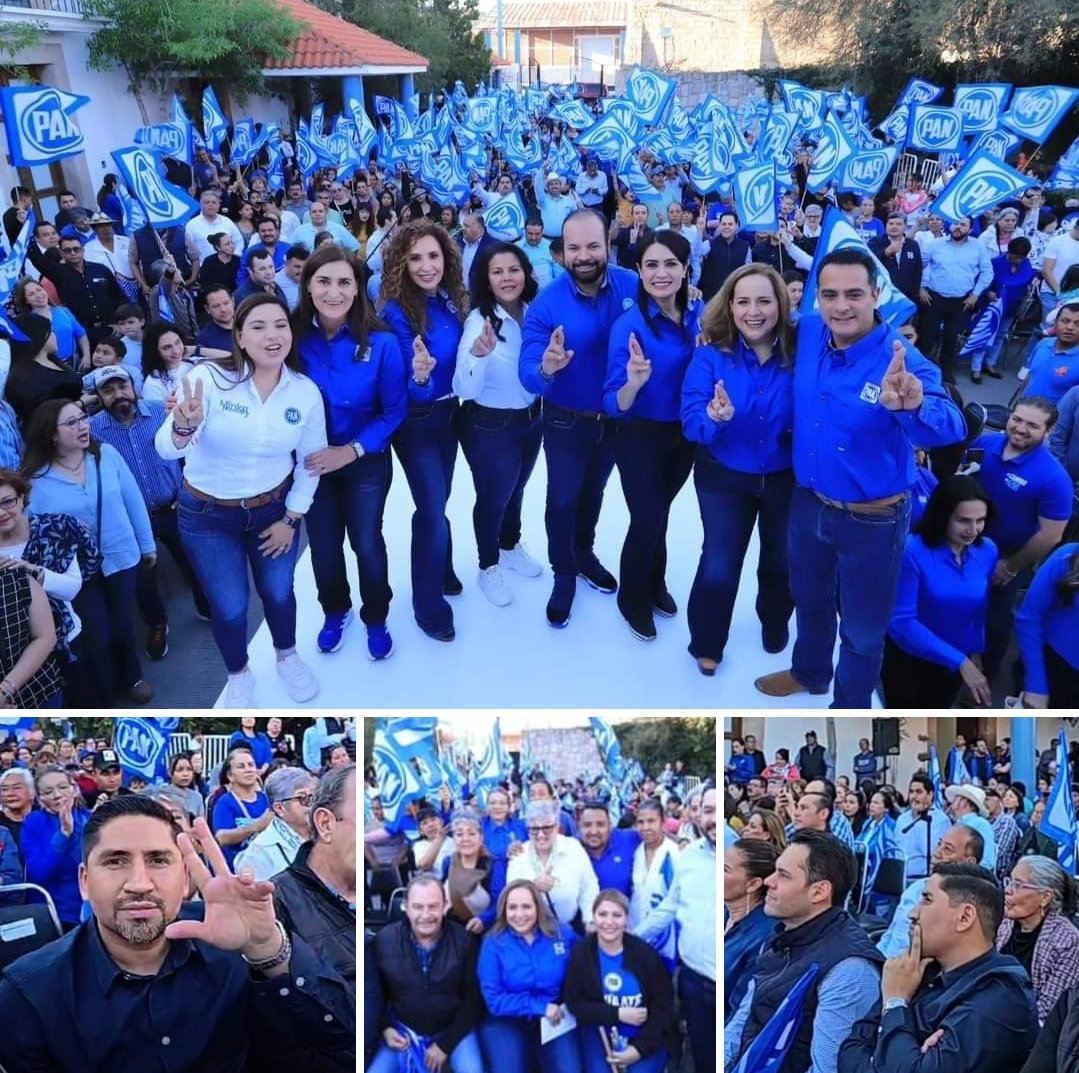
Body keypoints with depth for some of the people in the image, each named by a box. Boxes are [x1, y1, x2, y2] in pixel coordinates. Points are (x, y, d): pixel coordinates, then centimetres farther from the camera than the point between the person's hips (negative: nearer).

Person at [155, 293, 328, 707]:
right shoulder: (209, 378, -23)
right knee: (228, 606, 7)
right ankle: (239, 675, 37)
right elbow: (167, 449, -30)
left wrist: (291, 519, 0)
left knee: (278, 592, 17)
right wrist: (183, 428, -53)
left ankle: (287, 657, 48)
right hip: (207, 514, -2)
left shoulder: (306, 392, -13)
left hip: (274, 507, 2)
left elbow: (310, 460, 0)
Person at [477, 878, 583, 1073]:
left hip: (555, 1020, 2)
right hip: (507, 1021, -1)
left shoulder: (563, 934, -1)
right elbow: (494, 999, -10)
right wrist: (541, 1007, -16)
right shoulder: (493, 943, -6)